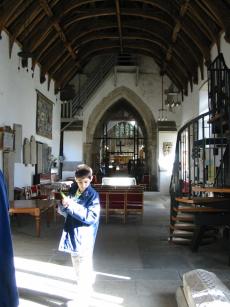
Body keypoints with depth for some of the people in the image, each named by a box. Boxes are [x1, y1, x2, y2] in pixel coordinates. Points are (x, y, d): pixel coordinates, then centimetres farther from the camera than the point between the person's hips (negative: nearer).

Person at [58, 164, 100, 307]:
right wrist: (64, 206, -16)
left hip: (84, 239, -7)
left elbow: (91, 217, -22)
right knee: (79, 269, 21)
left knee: (84, 273, -3)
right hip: (72, 236, 7)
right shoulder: (72, 191, 5)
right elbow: (61, 211, 9)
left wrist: (72, 206, -27)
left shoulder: (93, 195, -13)